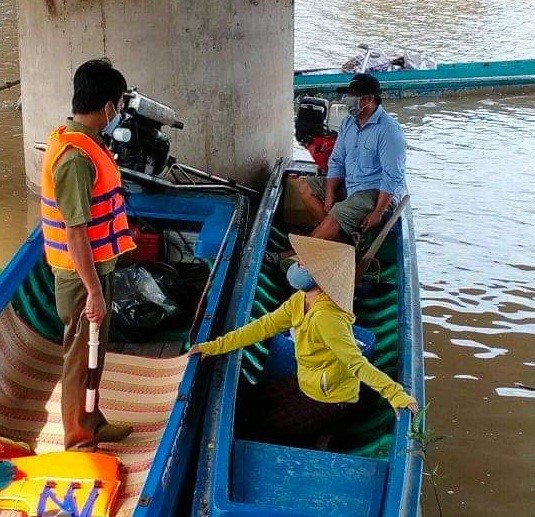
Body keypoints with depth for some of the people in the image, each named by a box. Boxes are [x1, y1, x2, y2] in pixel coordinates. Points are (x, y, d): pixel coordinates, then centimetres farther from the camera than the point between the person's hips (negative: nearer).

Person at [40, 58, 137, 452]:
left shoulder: (79, 141, 6)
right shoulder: (76, 156, -26)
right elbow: (75, 231, -26)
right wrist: (94, 289, -23)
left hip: (95, 266, 10)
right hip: (83, 274, -10)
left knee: (94, 351, 21)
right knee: (82, 356, 3)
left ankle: (92, 422, 37)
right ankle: (80, 443, 17)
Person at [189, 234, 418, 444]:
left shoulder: (326, 318, -36)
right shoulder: (300, 300, -8)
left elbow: (356, 362, -38)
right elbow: (264, 327, -5)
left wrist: (395, 393, -46)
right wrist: (216, 347, -7)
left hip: (333, 402, -8)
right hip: (307, 384, 8)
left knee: (268, 430, 1)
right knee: (258, 403, 19)